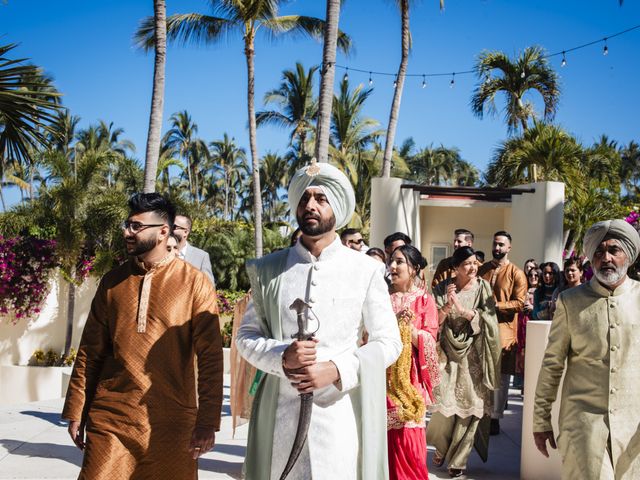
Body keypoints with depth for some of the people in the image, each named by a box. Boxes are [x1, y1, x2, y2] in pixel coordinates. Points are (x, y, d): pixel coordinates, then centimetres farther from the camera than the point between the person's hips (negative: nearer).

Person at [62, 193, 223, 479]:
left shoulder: (195, 283, -4)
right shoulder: (112, 282, 7)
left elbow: (210, 357, -6)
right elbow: (90, 351, 9)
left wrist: (207, 421, -10)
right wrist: (76, 411, 7)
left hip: (172, 422, -2)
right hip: (110, 418, 2)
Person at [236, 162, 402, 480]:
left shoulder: (365, 271, 0)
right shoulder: (268, 269, 6)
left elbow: (388, 341, 1)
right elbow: (246, 336, 7)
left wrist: (336, 370, -14)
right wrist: (282, 356, -13)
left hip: (340, 413, -1)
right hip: (280, 412, 2)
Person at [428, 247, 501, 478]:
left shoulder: (483, 288, 1)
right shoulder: (443, 288, 0)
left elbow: (488, 319, -9)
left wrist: (462, 309, -19)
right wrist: (447, 306, -21)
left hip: (472, 355, 0)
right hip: (449, 352, 0)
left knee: (470, 406, -1)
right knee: (445, 403, -4)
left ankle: (458, 458, 13)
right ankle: (442, 446, 24)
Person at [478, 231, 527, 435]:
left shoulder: (516, 274, 0)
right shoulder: (482, 270, 13)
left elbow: (520, 303, -8)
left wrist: (495, 305, -17)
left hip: (504, 329, -3)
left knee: (501, 376, 1)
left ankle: (495, 417, 8)